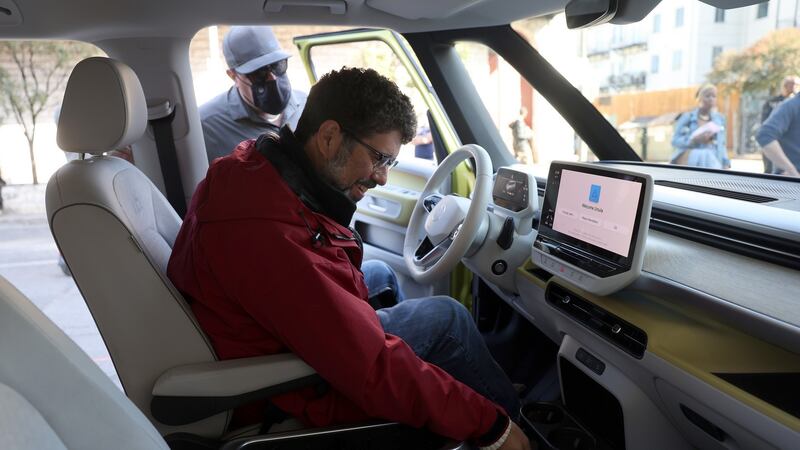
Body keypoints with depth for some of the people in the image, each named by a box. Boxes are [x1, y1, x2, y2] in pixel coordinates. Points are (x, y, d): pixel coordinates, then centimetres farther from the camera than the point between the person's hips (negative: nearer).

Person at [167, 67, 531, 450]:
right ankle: (509, 414, 21)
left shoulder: (253, 165, -5)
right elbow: (374, 370, -34)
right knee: (446, 317, -7)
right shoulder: (267, 232, -36)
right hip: (297, 393, -10)